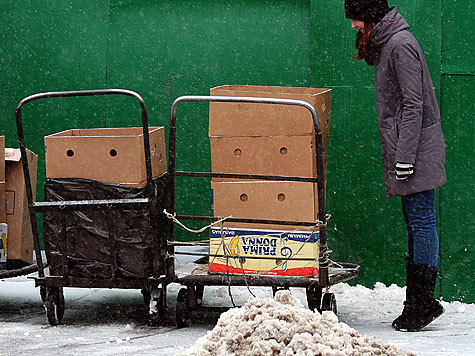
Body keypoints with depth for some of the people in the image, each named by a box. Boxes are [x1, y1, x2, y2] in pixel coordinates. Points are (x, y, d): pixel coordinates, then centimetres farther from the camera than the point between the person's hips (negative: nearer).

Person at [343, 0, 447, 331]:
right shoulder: (386, 44, 17)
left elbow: (413, 104, -18)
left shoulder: (400, 45, -13)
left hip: (416, 147, -10)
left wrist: (405, 155, -20)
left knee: (421, 220, -8)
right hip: (402, 149, 10)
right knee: (415, 222, 9)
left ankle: (424, 301, -6)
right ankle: (417, 302, 12)